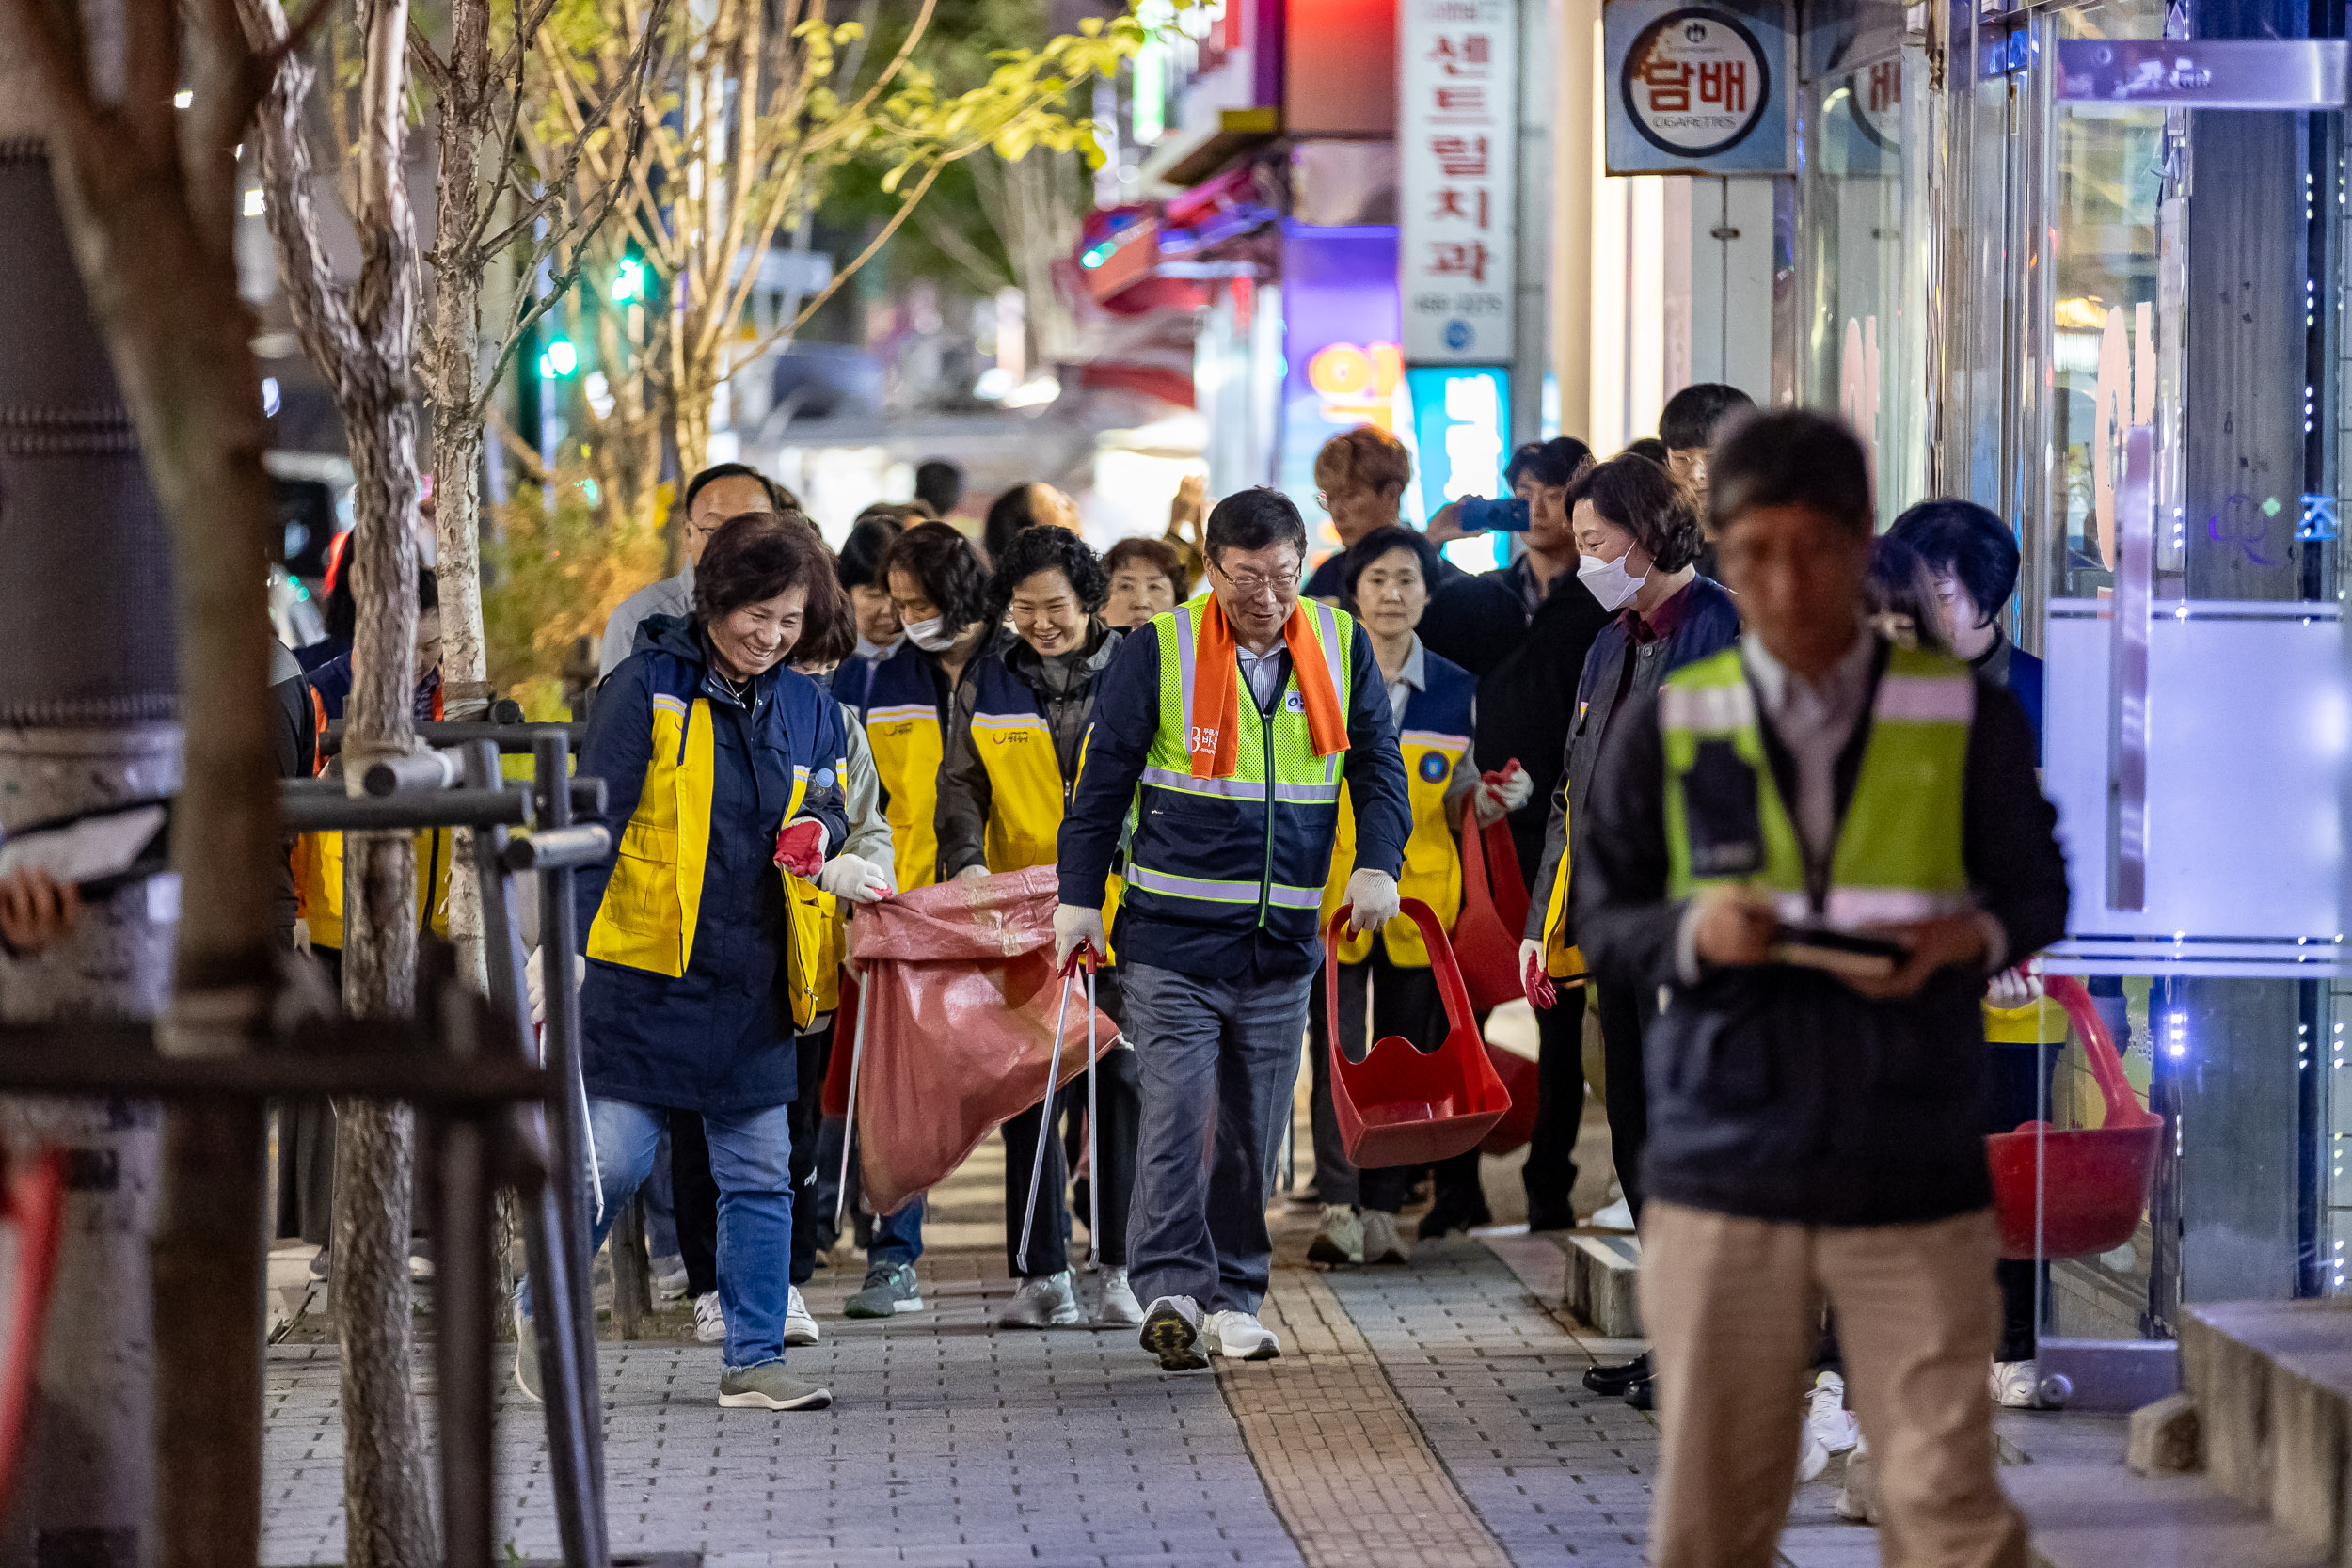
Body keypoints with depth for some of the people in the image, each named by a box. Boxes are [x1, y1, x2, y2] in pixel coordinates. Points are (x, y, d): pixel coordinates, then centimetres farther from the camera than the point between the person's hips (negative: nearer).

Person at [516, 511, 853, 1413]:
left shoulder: (806, 707, 10)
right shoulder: (647, 688, -6)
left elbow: (829, 804, 21)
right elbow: (594, 822, -9)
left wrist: (817, 831, -5)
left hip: (752, 981, 5)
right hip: (642, 969, -5)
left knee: (759, 1175, 6)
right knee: (613, 1159, -6)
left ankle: (754, 1361, 13)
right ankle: (543, 1306, 19)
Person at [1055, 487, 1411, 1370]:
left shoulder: (1340, 647, 5)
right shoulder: (1161, 651, -4)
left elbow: (1377, 766, 12)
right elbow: (1104, 778, 1)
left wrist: (1378, 865, -4)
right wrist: (1080, 897, -2)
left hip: (1284, 940, 3)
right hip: (1172, 936, -3)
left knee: (1255, 1128, 8)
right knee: (1177, 1111, -13)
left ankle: (1233, 1298, 17)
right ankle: (1171, 1290, -15)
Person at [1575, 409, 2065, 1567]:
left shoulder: (1967, 719, 2)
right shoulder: (1666, 729, 3)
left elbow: (2037, 892, 11)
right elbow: (1599, 921, 7)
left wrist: (1971, 935, -12)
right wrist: (1690, 932, -14)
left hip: (1916, 1176, -1)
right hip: (1720, 1168, 1)